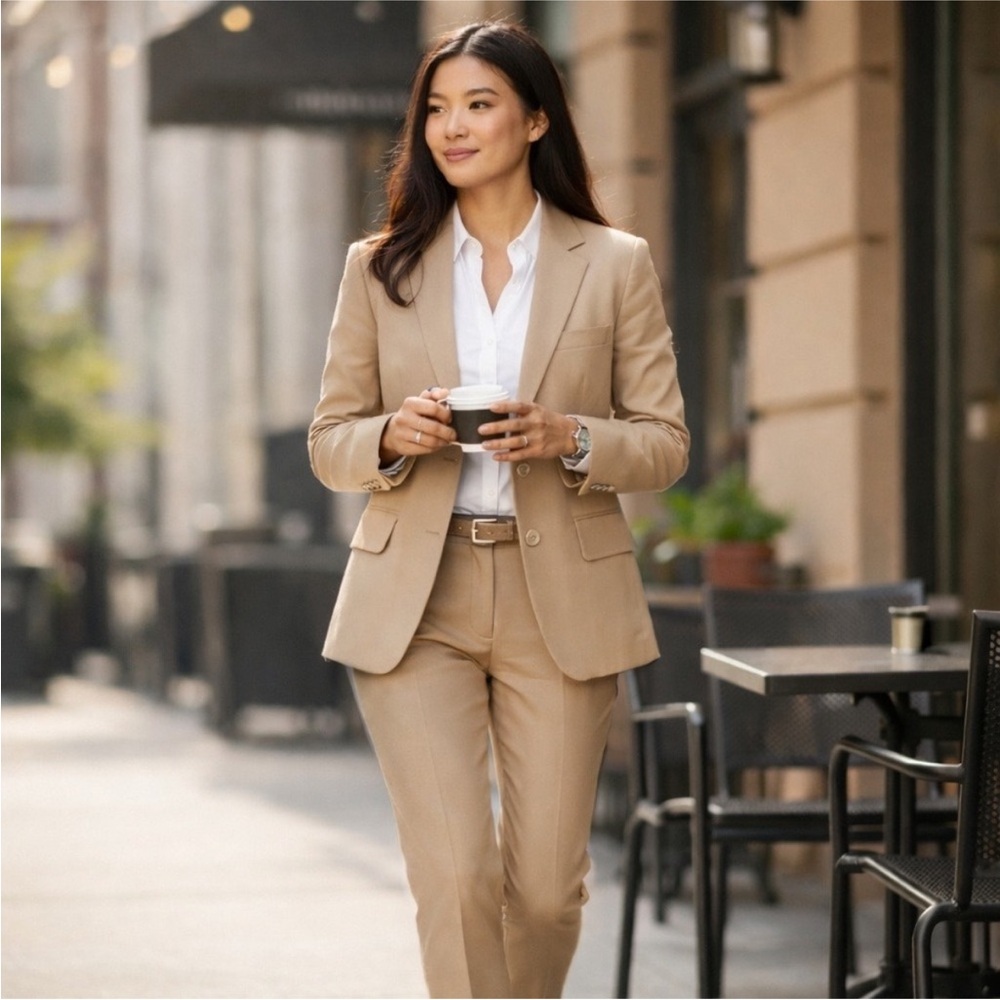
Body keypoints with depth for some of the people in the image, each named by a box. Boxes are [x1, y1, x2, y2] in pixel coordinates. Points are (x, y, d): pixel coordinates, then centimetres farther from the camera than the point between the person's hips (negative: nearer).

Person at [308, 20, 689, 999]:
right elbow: (329, 442, 10)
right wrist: (393, 436, -13)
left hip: (561, 599, 0)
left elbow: (665, 443, 4)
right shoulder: (381, 267, 8)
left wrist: (568, 440, -16)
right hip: (413, 602, 0)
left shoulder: (615, 264, 5)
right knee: (453, 870, -11)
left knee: (547, 883, 4)